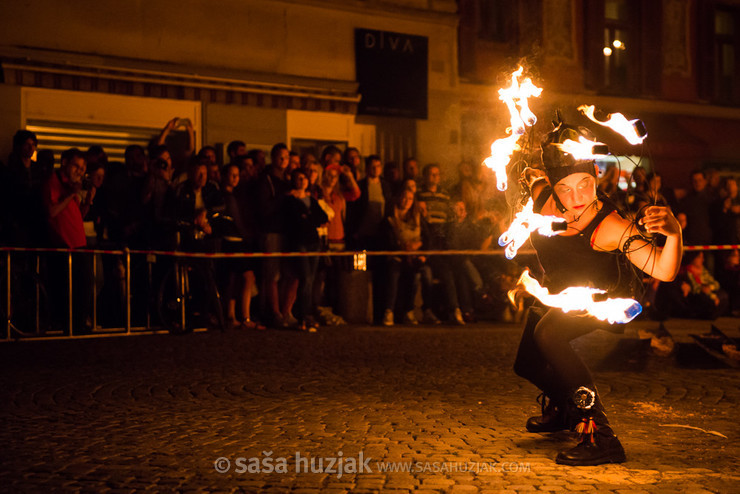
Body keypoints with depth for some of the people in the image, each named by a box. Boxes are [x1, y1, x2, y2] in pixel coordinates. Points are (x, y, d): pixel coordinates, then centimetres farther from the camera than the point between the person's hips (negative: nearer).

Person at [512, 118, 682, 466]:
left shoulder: (608, 225, -39)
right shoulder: (541, 196, -26)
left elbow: (663, 271, -46)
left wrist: (674, 233, -62)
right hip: (557, 294, 6)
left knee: (548, 333, -36)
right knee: (529, 365, 20)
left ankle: (599, 435, -33)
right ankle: (561, 409, 55)